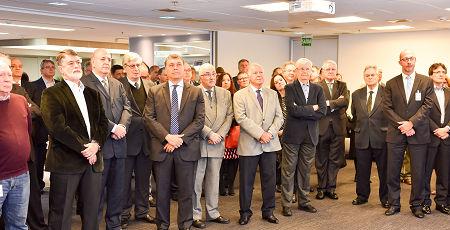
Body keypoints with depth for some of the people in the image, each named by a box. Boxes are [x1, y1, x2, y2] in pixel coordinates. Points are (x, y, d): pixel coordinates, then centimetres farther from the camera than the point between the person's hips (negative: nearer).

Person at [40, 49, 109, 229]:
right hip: (65, 161, -5)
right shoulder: (51, 94, -3)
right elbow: (57, 127, -14)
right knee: (61, 215, 4)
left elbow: (103, 122, 10)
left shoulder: (93, 93, 16)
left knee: (92, 213, 11)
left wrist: (96, 144, -9)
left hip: (93, 160, 5)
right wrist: (84, 147, -14)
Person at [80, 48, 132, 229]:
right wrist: (113, 128, -16)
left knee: (117, 188, 13)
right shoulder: (84, 83, -7)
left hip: (119, 143, 7)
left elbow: (126, 106, 11)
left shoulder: (117, 84, 17)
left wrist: (122, 127, -7)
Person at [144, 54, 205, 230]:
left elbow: (199, 120, -1)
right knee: (162, 192, 9)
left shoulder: (196, 92, 6)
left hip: (187, 148, 0)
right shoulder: (154, 92, 7)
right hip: (161, 148, 0)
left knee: (186, 192, 6)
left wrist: (181, 138, -11)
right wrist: (167, 136, -14)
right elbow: (149, 118, -1)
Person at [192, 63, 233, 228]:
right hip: (198, 141, -4)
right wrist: (210, 133, -14)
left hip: (218, 143, 5)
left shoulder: (225, 94, 11)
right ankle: (195, 215, 12)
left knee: (214, 179, 11)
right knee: (196, 180, 2)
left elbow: (229, 116, 8)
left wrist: (220, 135, -6)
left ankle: (213, 213, 21)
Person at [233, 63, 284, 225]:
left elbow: (279, 116, 7)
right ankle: (245, 212, 19)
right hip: (249, 144, -3)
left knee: (269, 179, 9)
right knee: (246, 181, 5)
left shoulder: (272, 94, 13)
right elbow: (241, 118, -12)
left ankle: (268, 211, 22)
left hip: (270, 144, 3)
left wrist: (270, 133, -10)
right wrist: (260, 134, -17)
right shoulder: (240, 95, 0)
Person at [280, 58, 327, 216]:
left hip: (310, 135, 4)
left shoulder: (318, 89, 9)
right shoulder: (289, 88, -3)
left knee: (305, 170, 13)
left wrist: (302, 111, -12)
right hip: (292, 135, -4)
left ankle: (304, 201, 24)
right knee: (288, 170, 3)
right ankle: (286, 204, 11)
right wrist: (312, 108, -10)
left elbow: (323, 111, -5)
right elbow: (293, 110, -18)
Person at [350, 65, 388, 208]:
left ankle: (385, 198, 19)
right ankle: (362, 196, 25)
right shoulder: (356, 95, 9)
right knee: (362, 170, 10)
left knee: (384, 170, 5)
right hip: (362, 138, 3)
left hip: (381, 138, -3)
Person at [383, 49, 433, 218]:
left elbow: (427, 106, -3)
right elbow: (387, 108, 1)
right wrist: (402, 125, -10)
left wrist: (411, 123, -14)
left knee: (418, 172, 4)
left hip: (418, 133, -1)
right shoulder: (391, 84, 8)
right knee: (393, 172, 5)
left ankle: (416, 204, 18)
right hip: (396, 134, 1)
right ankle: (394, 204, 17)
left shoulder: (426, 82, 5)